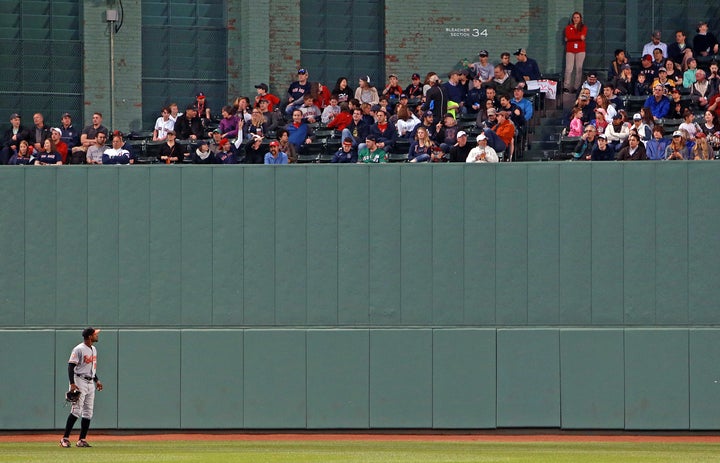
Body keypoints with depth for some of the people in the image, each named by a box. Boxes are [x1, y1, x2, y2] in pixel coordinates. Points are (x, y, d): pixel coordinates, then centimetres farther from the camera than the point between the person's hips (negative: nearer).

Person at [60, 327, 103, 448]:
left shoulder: (93, 349, 15)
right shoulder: (79, 349, -12)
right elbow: (71, 366, -16)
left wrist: (97, 380, 17)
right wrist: (72, 384, -25)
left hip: (90, 383, 9)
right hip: (80, 382, -9)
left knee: (88, 412, 5)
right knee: (76, 410, -15)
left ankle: (82, 440, 9)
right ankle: (65, 438, -14)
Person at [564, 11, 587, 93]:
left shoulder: (584, 27, 11)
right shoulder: (568, 27, 13)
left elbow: (583, 36, -6)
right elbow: (568, 37, -3)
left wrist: (571, 38, -12)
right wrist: (579, 37, -11)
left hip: (580, 50, 0)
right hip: (570, 50, 0)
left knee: (579, 69, -3)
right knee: (568, 68, -9)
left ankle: (576, 87, -1)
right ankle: (566, 87, -9)